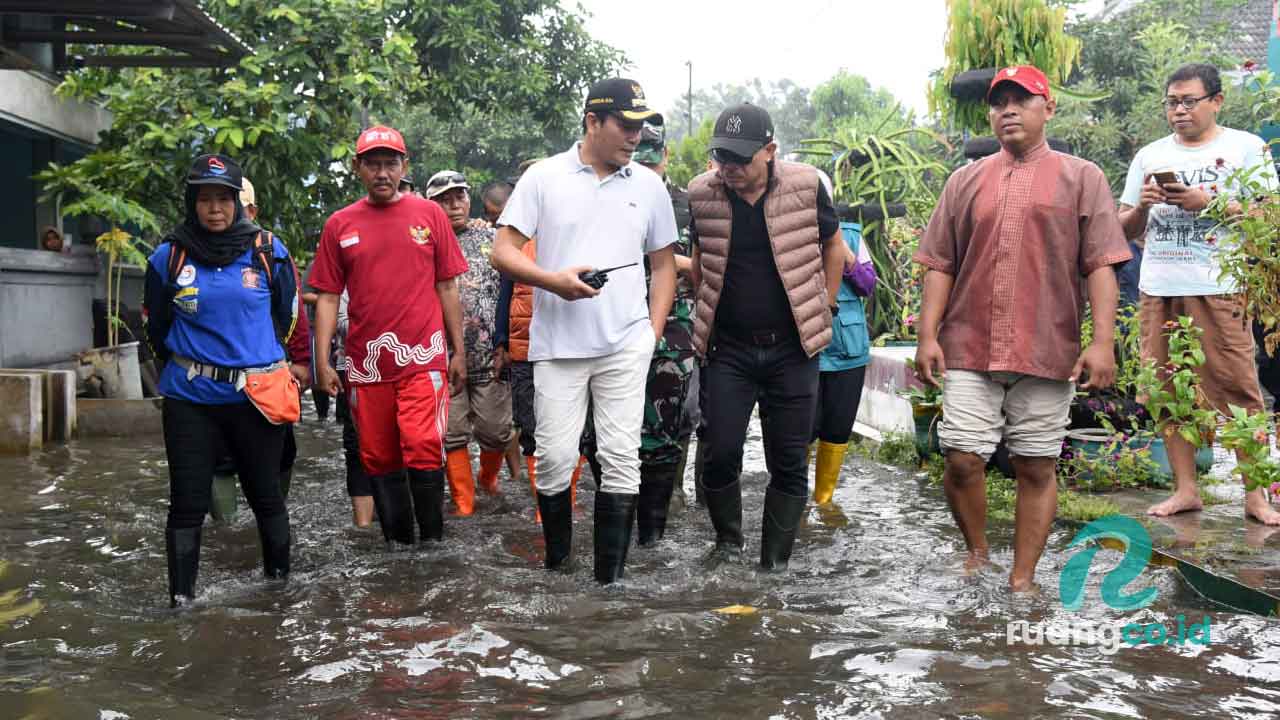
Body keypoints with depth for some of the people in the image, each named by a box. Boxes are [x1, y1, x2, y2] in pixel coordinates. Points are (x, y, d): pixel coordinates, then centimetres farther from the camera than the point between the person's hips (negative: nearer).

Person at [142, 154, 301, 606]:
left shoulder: (268, 251, -1)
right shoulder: (169, 256, -1)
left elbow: (287, 314, 13)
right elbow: (155, 324, 12)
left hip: (256, 395, 0)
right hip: (189, 400, 0)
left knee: (267, 497, 10)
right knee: (187, 505, 2)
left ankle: (280, 580, 27)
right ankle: (181, 598, 11)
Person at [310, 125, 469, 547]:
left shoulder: (429, 214, 4)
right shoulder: (340, 224, 7)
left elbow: (447, 288, 7)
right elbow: (328, 297, 8)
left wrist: (458, 352, 7)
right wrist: (322, 361, 1)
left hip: (423, 356, -2)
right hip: (366, 363, 2)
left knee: (423, 449, -11)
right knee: (379, 459, 9)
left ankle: (433, 541, 6)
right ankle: (397, 542, 23)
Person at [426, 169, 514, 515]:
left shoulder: (491, 238, 10)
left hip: (489, 356, 1)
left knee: (496, 431, 4)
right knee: (453, 434, 3)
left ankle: (488, 478, 33)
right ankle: (464, 503, 15)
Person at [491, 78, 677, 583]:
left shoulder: (649, 186, 9)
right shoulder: (544, 177, 1)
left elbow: (663, 264, 16)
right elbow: (503, 252, 0)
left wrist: (654, 332, 5)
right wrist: (553, 280, -17)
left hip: (626, 346, 2)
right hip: (557, 344, -1)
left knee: (621, 459, -1)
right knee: (554, 456, 0)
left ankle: (610, 579, 7)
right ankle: (556, 566, 20)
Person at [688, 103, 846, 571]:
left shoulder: (805, 186, -7)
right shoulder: (703, 194, -1)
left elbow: (832, 246, 9)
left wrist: (822, 309, 8)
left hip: (792, 348, -1)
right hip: (728, 348, 1)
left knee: (789, 462, 4)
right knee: (720, 455, -3)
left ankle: (775, 561, 18)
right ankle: (728, 540, 23)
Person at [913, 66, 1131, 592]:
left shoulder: (1081, 178, 6)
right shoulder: (965, 181, 12)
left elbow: (1100, 266, 0)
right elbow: (939, 266, 9)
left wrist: (1103, 341, -10)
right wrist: (927, 336, 0)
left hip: (1048, 352, -1)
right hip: (969, 350, 2)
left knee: (1037, 468, 3)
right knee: (962, 460, -3)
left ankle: (1022, 579, 15)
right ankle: (977, 555, 20)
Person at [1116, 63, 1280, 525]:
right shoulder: (1149, 156, 17)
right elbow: (1126, 229, 18)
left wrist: (1207, 202, -12)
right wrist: (1142, 206, -4)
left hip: (1218, 290, -4)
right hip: (1157, 291, 4)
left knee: (1237, 389, -7)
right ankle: (1185, 489, 13)